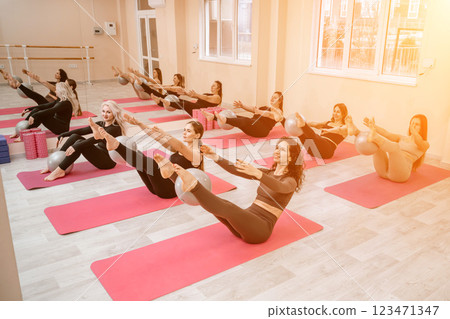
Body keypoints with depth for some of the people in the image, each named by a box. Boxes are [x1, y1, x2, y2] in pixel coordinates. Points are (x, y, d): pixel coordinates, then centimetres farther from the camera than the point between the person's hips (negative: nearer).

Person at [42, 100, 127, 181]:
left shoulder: (115, 128, -16)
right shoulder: (101, 124, 11)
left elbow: (97, 138, -29)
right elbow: (82, 130, 5)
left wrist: (76, 146, -38)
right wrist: (63, 135, -5)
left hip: (109, 159, -8)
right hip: (99, 153, 8)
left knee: (80, 143, -26)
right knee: (75, 136, -5)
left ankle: (60, 171, -23)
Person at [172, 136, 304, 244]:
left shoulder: (290, 181, -2)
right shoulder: (268, 173, 18)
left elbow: (279, 187, -29)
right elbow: (236, 170, 5)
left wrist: (257, 173, -48)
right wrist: (215, 157, -10)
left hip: (261, 228, -7)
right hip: (248, 219, 7)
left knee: (228, 208, -33)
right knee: (218, 203, -20)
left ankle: (193, 186, -41)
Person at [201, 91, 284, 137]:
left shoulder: (278, 112, 12)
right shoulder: (265, 108, 34)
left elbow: (271, 115, -13)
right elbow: (252, 109, 19)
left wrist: (260, 112, -31)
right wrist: (242, 106, 0)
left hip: (262, 130, -8)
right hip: (252, 126, 8)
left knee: (246, 121, -36)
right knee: (235, 117, -13)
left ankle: (225, 120, -61)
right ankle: (213, 116, -31)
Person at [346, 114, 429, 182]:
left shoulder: (425, 144, 14)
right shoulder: (402, 138, 29)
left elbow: (419, 143, -13)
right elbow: (387, 134, 9)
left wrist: (414, 132, -36)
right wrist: (373, 126, -11)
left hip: (399, 173, -5)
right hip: (383, 171, 5)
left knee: (395, 146, -33)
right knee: (377, 143, -15)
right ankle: (355, 131, -39)